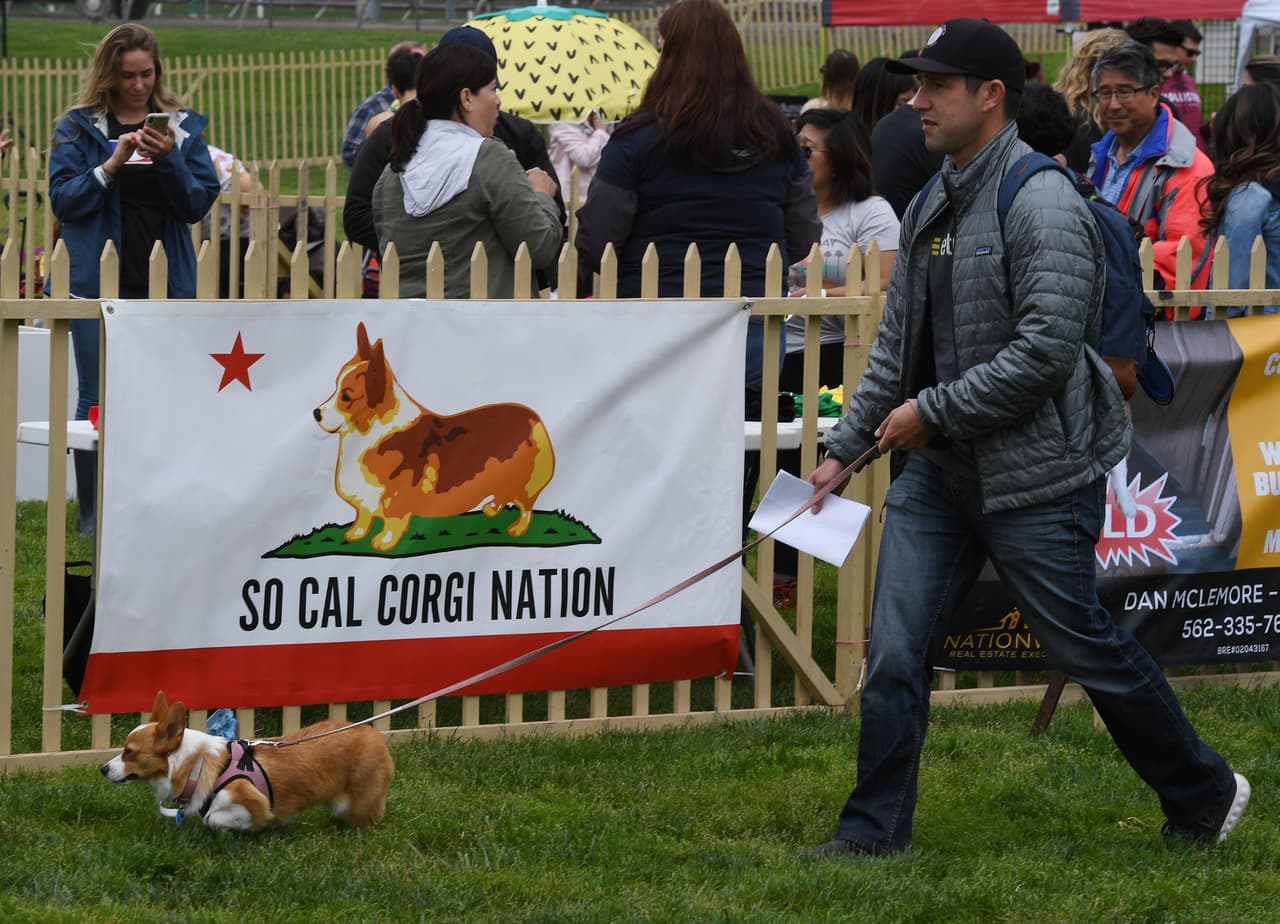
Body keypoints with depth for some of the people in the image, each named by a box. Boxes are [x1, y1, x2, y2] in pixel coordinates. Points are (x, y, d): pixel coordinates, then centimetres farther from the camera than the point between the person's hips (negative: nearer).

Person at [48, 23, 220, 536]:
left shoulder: (183, 126, 8)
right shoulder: (78, 127, 3)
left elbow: (200, 202, 2)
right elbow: (63, 199, -5)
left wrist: (170, 160, -15)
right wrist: (111, 165, -18)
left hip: (167, 282, 2)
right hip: (99, 281, -2)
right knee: (98, 399, 1)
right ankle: (93, 514, 7)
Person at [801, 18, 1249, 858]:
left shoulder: (1041, 206, -16)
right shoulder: (932, 207, 11)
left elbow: (1044, 352, -23)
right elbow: (898, 343, 18)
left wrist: (932, 411, -18)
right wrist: (845, 449, 14)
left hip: (1035, 474, -7)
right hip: (935, 472, 7)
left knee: (1087, 649, 4)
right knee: (895, 653, 1)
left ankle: (1205, 796, 23)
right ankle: (874, 833, 9)